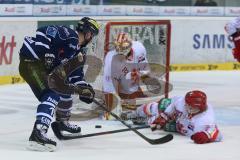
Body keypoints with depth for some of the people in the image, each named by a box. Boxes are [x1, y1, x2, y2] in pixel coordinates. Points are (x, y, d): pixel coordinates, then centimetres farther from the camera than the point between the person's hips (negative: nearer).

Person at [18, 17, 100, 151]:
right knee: (52, 94, -23)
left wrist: (84, 88, 1)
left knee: (65, 87, 22)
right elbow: (44, 32, -26)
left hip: (45, 67, 11)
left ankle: (63, 121, 43)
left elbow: (76, 75, 17)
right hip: (31, 61, -11)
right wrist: (46, 53, -29)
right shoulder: (68, 35, -16)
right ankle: (38, 133, -38)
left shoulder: (79, 51, 15)